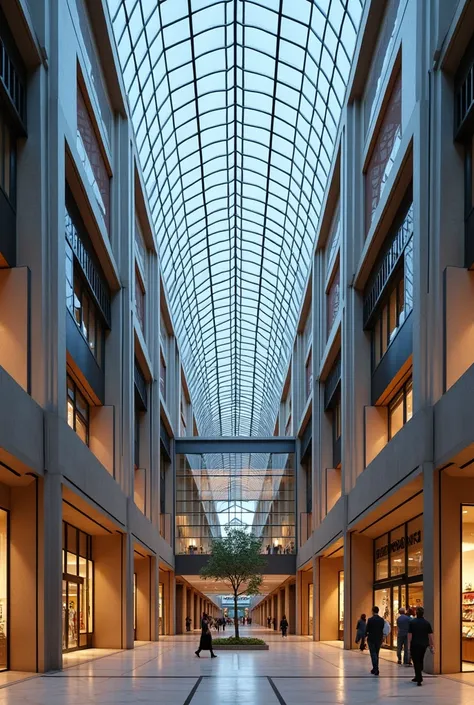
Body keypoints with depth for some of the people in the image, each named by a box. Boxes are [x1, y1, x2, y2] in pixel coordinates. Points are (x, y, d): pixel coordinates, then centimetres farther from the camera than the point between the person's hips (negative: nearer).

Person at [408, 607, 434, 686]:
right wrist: (432, 646, 4)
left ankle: (419, 679, -10)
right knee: (420, 661, 20)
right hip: (424, 645, 4)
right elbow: (430, 635, -1)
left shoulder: (412, 622, -8)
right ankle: (418, 677, 31)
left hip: (415, 645, -4)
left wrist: (409, 645, -3)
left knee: (416, 662, 0)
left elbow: (410, 635, -9)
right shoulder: (427, 623, 0)